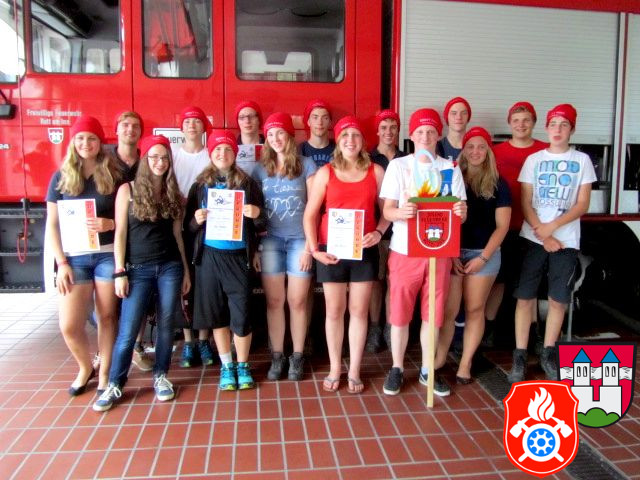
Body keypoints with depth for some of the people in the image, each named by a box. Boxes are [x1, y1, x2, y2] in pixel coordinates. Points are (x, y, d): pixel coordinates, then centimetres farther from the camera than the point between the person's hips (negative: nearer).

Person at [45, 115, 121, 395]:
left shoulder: (114, 176, 3)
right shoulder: (61, 177, 4)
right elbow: (52, 225, 4)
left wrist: (110, 224, -15)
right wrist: (61, 262, -3)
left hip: (108, 255, -1)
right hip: (75, 258, 1)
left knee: (107, 317, 7)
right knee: (69, 326, 0)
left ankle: (104, 372, 25)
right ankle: (85, 367, 27)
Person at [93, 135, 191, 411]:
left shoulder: (173, 193, 8)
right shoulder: (128, 190, -1)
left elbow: (177, 234, 11)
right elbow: (120, 233, -3)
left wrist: (185, 269, 10)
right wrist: (119, 272, -7)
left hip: (170, 267, 3)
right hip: (138, 269, -2)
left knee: (165, 325, 8)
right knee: (127, 331, -1)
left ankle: (161, 376, 24)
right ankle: (115, 384, 15)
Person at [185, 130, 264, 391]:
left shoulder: (247, 183, 4)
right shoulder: (200, 185, 7)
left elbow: (261, 224, 5)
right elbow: (188, 225, 8)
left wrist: (256, 215, -16)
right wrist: (197, 220, -13)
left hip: (238, 256, -1)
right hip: (209, 256, 2)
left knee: (241, 313, 0)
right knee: (216, 313, 9)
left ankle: (242, 365, 22)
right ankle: (226, 366, 26)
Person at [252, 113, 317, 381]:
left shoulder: (306, 165, 1)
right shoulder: (260, 169, 7)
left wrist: (309, 244, -6)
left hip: (299, 239, -2)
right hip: (270, 241, 2)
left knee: (297, 301, 4)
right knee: (274, 301, 6)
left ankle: (297, 356, 18)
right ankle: (277, 356, 18)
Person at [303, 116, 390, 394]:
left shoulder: (376, 172, 5)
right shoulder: (325, 173, 2)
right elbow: (310, 215, 1)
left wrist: (379, 232, -9)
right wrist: (314, 249, -8)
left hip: (364, 250, 1)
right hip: (330, 250, 0)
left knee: (359, 310, 7)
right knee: (334, 311, 8)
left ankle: (354, 372, 20)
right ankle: (334, 370, 22)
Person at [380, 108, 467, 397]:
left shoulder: (450, 168, 7)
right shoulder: (398, 165, 1)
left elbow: (460, 212, 3)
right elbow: (387, 210, -6)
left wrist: (461, 211, -21)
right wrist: (401, 212, -29)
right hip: (404, 250, -2)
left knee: (433, 314, 11)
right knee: (400, 313, 5)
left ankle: (427, 370, 27)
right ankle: (397, 368, 23)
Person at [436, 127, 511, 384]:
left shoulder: (498, 184, 3)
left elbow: (502, 225, 0)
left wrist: (483, 257, -8)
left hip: (484, 253, 0)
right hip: (452, 252, 0)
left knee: (474, 310, 7)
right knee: (448, 310, 0)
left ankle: (465, 363, 18)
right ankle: (439, 359, 14)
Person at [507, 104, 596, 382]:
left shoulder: (582, 161, 6)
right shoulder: (534, 160, 7)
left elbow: (583, 205, 0)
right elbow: (525, 203, 2)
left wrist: (552, 226, -13)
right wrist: (542, 235, -10)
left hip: (566, 241, 0)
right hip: (533, 238, 0)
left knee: (558, 299, 5)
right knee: (525, 297, -1)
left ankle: (548, 354, 20)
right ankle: (520, 357, 8)